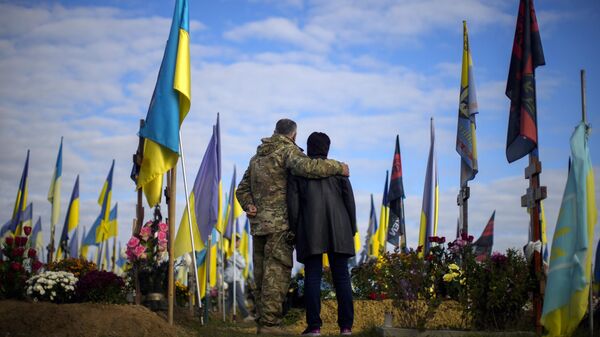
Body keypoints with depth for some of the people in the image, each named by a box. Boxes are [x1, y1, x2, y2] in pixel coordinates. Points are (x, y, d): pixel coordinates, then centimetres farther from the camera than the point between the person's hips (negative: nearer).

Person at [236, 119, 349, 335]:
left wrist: (249, 205, 5)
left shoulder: (257, 156, 22)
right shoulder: (288, 150, -4)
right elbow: (306, 167, -25)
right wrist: (338, 167, -15)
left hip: (258, 224, 8)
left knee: (262, 274, 10)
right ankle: (270, 323, -14)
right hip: (280, 223, -8)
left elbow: (242, 189, 22)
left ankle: (262, 321, 12)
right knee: (277, 273, -9)